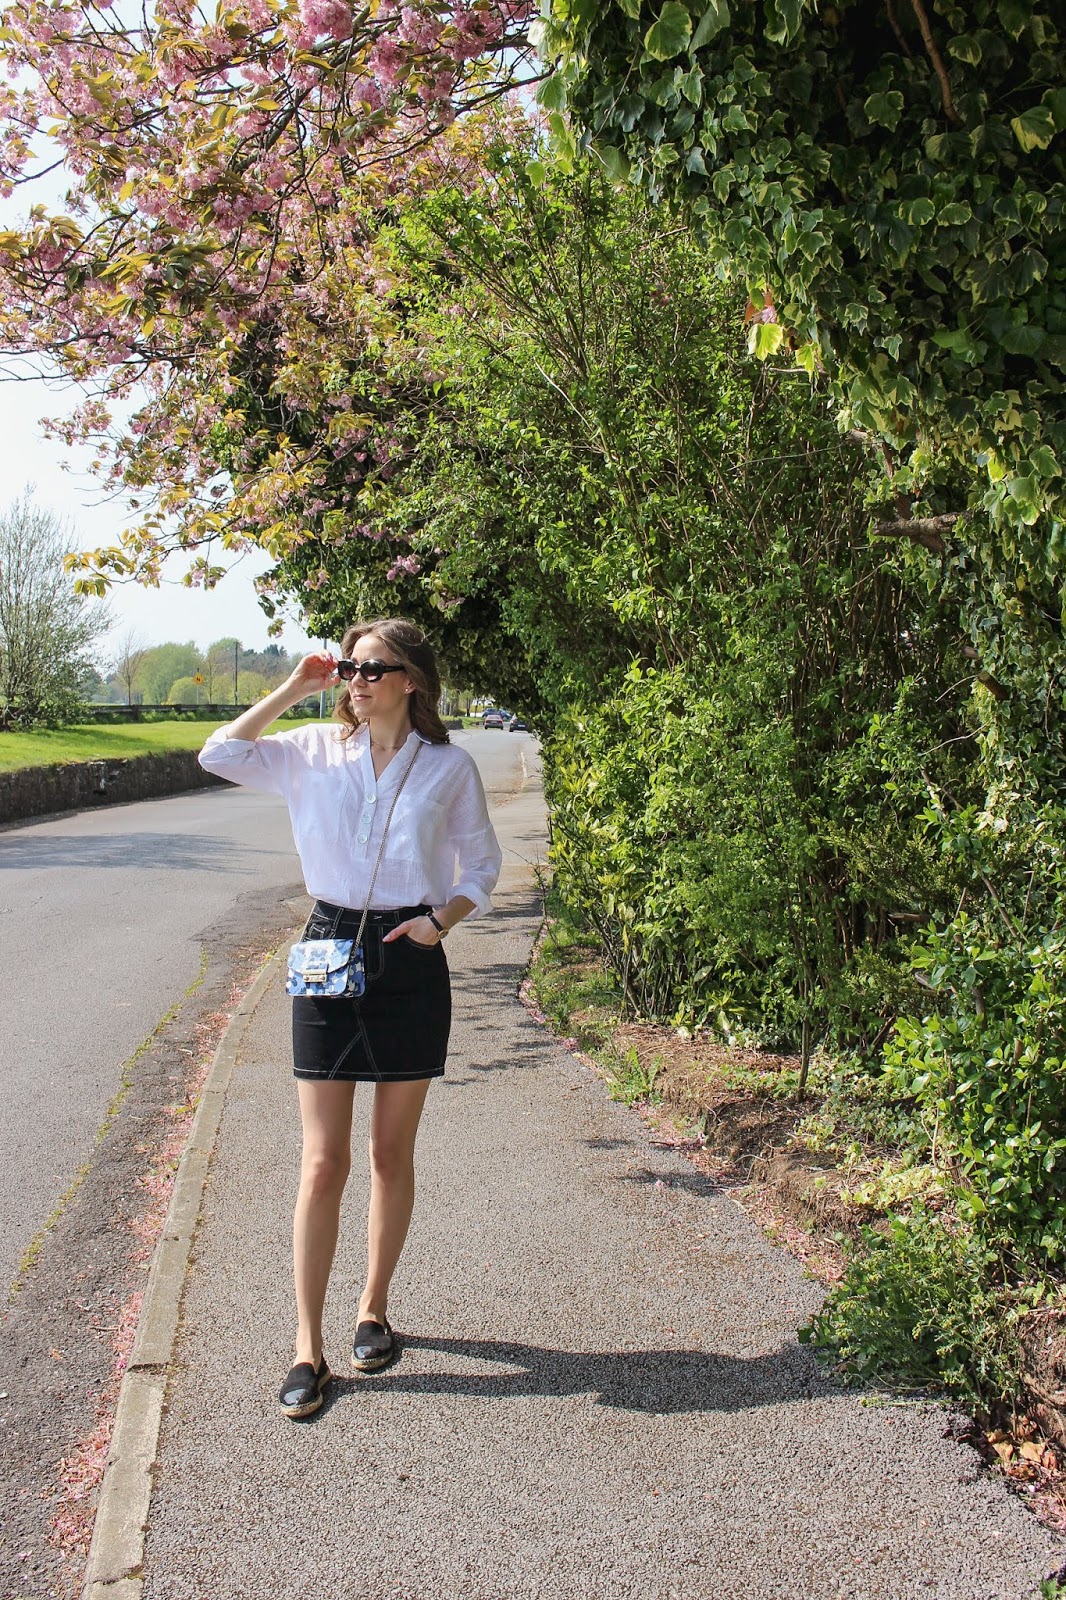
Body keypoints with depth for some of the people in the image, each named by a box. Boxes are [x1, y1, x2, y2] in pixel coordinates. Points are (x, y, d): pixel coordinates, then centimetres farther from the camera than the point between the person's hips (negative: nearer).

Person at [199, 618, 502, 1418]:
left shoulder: (450, 766, 0)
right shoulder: (316, 750, 3)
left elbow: (483, 865, 8)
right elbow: (220, 756, -6)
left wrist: (443, 917, -10)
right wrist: (293, 689, -5)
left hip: (410, 959, 0)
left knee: (392, 1155, 11)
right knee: (323, 1163, -2)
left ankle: (375, 1308, 31)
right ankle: (308, 1348, 7)